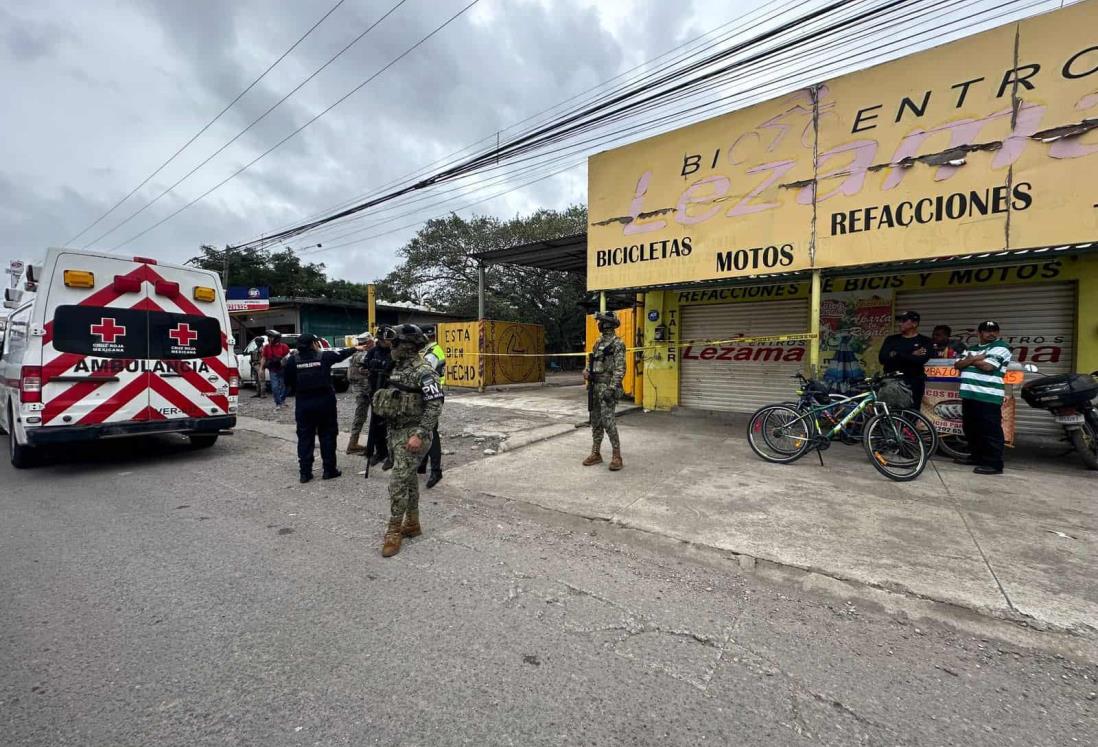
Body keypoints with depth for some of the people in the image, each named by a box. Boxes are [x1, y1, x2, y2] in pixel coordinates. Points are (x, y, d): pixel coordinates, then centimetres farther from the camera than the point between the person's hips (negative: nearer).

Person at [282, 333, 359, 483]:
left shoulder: (292, 360, -2)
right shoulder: (324, 356, -4)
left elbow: (288, 382, 3)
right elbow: (342, 353, 13)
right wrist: (356, 348, 29)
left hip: (303, 403, 1)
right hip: (324, 401, -1)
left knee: (305, 438, 8)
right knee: (327, 436, 8)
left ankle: (305, 472, 12)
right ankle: (329, 470, 13)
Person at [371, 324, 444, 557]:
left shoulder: (423, 371, -17)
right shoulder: (398, 368, 10)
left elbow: (435, 406, -22)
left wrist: (419, 435, -25)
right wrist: (391, 431, 20)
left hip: (412, 433, -9)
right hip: (395, 431, 9)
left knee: (399, 482, -7)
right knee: (408, 479, 16)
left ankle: (394, 531, 6)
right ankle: (412, 524, 27)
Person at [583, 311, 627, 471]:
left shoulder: (617, 344, -11)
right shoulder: (598, 342, 15)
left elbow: (620, 369, -17)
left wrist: (611, 388, -22)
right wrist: (587, 371, 4)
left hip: (607, 387, -8)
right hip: (595, 387, 9)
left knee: (608, 422, -10)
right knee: (595, 422, 11)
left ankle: (617, 456, 1)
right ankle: (596, 453, 19)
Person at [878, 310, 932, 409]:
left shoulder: (924, 341, 7)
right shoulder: (891, 339, 13)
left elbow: (922, 359, -12)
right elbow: (882, 358, -4)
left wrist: (896, 355, -9)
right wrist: (911, 356, -7)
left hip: (913, 384, -1)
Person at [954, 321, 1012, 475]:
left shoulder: (1001, 347, -1)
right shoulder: (972, 349, 20)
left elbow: (987, 366, -15)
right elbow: (957, 365, 10)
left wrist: (970, 360, 1)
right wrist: (974, 359, -5)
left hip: (988, 397, -8)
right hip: (969, 395, 8)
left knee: (990, 432, -7)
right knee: (970, 429, 15)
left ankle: (994, 464, -4)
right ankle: (977, 457, 26)